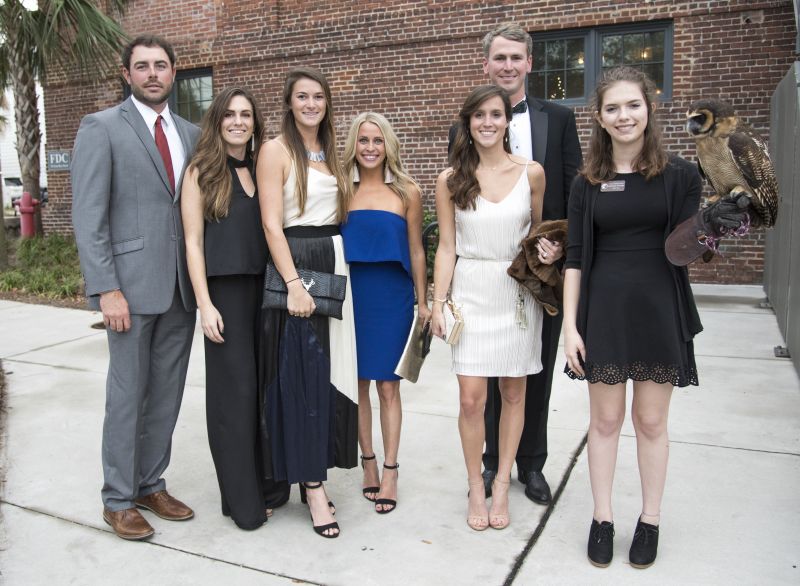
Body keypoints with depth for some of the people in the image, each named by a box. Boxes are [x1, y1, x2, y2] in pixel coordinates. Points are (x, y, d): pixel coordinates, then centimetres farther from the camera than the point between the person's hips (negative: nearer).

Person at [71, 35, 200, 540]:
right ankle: (118, 499, 19)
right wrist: (106, 289, -15)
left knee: (168, 393, 11)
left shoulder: (191, 134, 13)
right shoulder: (102, 127, -2)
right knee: (128, 393, 4)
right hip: (133, 284, -5)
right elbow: (88, 215, -8)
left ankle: (151, 484, 27)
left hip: (182, 285, 5)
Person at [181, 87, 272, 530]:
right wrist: (205, 304, -11)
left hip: (265, 289, 4)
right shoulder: (201, 172, 1)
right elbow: (193, 242, -3)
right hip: (226, 291, -4)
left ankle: (263, 482, 21)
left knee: (263, 388, 7)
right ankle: (242, 498, 12)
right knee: (235, 391, 0)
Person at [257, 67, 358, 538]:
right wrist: (293, 283, -21)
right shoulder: (276, 150, -5)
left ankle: (313, 472, 21)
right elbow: (272, 224, -13)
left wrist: (339, 264, 9)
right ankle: (311, 485, 6)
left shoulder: (330, 152, 16)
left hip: (334, 265, 7)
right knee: (301, 374, -3)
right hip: (296, 266, -7)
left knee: (329, 372, 8)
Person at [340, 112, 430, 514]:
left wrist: (423, 302, 5)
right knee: (358, 383, 9)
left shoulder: (407, 192, 2)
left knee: (388, 386, 3)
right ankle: (368, 462, 24)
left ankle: (390, 472, 13)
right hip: (352, 295, 1)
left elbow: (416, 251, 6)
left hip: (393, 296, -1)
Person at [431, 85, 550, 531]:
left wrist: (546, 251, -5)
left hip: (518, 293, 1)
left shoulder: (531, 173, 1)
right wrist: (439, 303, -3)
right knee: (472, 398, -3)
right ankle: (476, 489, 17)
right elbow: (446, 247, 2)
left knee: (514, 394, 8)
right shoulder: (451, 180, 1)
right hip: (471, 293, 0)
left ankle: (502, 485, 25)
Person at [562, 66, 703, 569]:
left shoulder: (679, 175, 0)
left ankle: (651, 521, 27)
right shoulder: (588, 183, 3)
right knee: (605, 419, 9)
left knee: (652, 420, 9)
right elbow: (576, 258, 2)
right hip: (604, 311, 1)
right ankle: (603, 519, 25)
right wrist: (570, 325, -2)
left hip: (659, 312, -1)